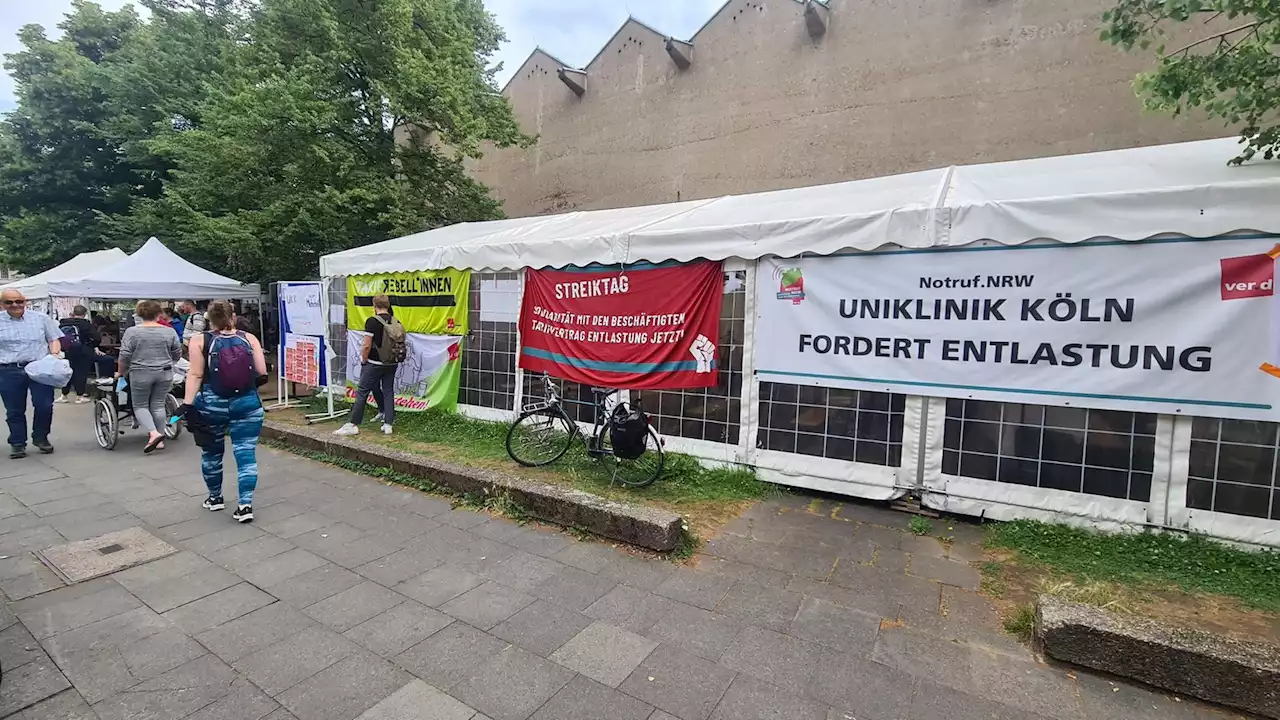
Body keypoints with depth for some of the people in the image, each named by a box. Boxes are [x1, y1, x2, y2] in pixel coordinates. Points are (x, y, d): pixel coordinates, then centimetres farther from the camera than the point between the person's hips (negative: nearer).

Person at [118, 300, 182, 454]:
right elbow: (177, 355, 8)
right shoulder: (169, 332, 1)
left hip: (141, 374, -2)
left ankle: (153, 433, -9)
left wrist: (120, 372, 8)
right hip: (165, 373, 2)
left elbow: (124, 356, -6)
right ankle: (160, 439, 10)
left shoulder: (132, 331, -5)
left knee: (140, 406, 9)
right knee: (158, 405, 9)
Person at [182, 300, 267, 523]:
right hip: (247, 403, 0)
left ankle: (215, 497, 33)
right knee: (246, 452, 2)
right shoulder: (249, 339, 1)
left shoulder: (200, 341, -2)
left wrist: (188, 404, -11)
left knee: (212, 452, 18)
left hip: (212, 404, 0)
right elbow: (262, 374, -2)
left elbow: (195, 375, -10)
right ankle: (245, 504, -4)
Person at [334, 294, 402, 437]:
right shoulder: (396, 322, 1)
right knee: (388, 391, 11)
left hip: (374, 363, -5)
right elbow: (400, 344, 6)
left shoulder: (372, 322, -14)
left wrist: (363, 361, 0)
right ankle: (388, 424, 10)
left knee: (362, 392, 3)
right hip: (392, 364, 5)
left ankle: (353, 425, 8)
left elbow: (367, 346, -15)